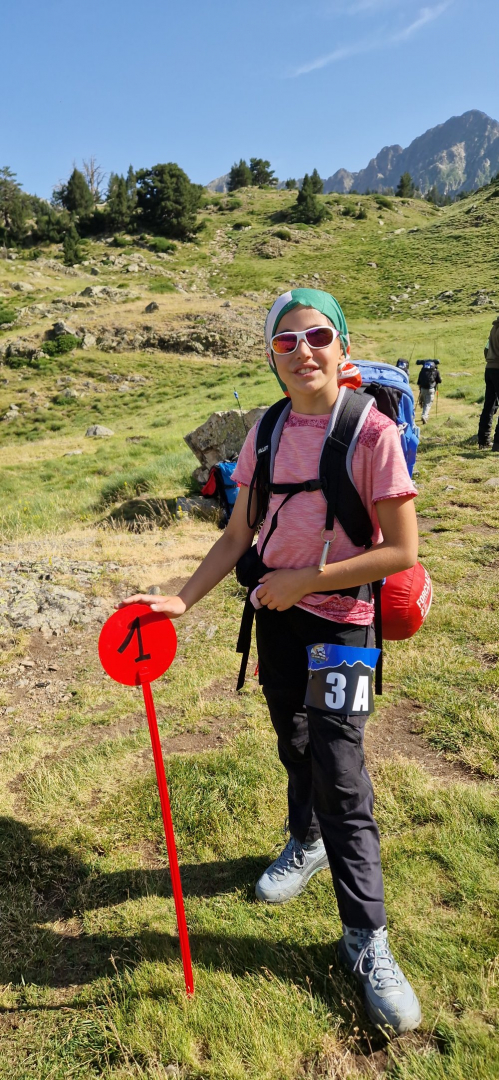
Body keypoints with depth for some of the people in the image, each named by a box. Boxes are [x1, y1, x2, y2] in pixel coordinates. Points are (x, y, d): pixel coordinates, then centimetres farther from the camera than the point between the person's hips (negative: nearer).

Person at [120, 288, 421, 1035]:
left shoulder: (372, 432, -14)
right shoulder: (266, 433, 1)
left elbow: (402, 551, -16)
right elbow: (238, 536, 6)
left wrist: (304, 579, -17)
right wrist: (182, 599, -4)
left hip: (340, 622, -5)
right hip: (275, 614, 5)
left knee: (340, 774, -2)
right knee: (296, 746, 21)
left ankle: (367, 938, 16)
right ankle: (307, 844, 49)